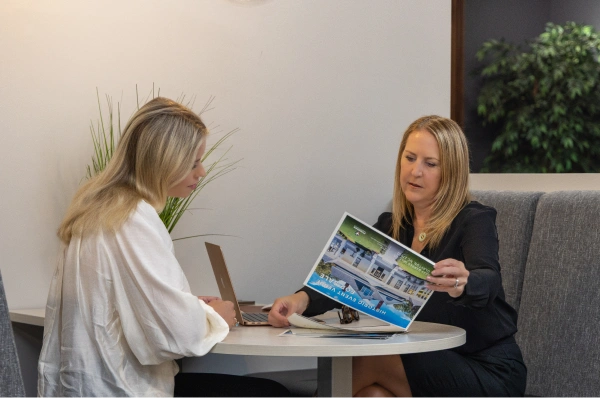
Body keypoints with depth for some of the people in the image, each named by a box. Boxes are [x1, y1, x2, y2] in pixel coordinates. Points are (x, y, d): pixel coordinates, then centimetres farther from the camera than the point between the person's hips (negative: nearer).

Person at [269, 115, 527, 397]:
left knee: (371, 359, -25)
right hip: (428, 364, 4)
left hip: (489, 372, -4)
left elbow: (488, 282, -29)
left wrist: (462, 284, -54)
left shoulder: (475, 221, -10)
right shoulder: (390, 227, 7)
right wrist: (302, 299, -28)